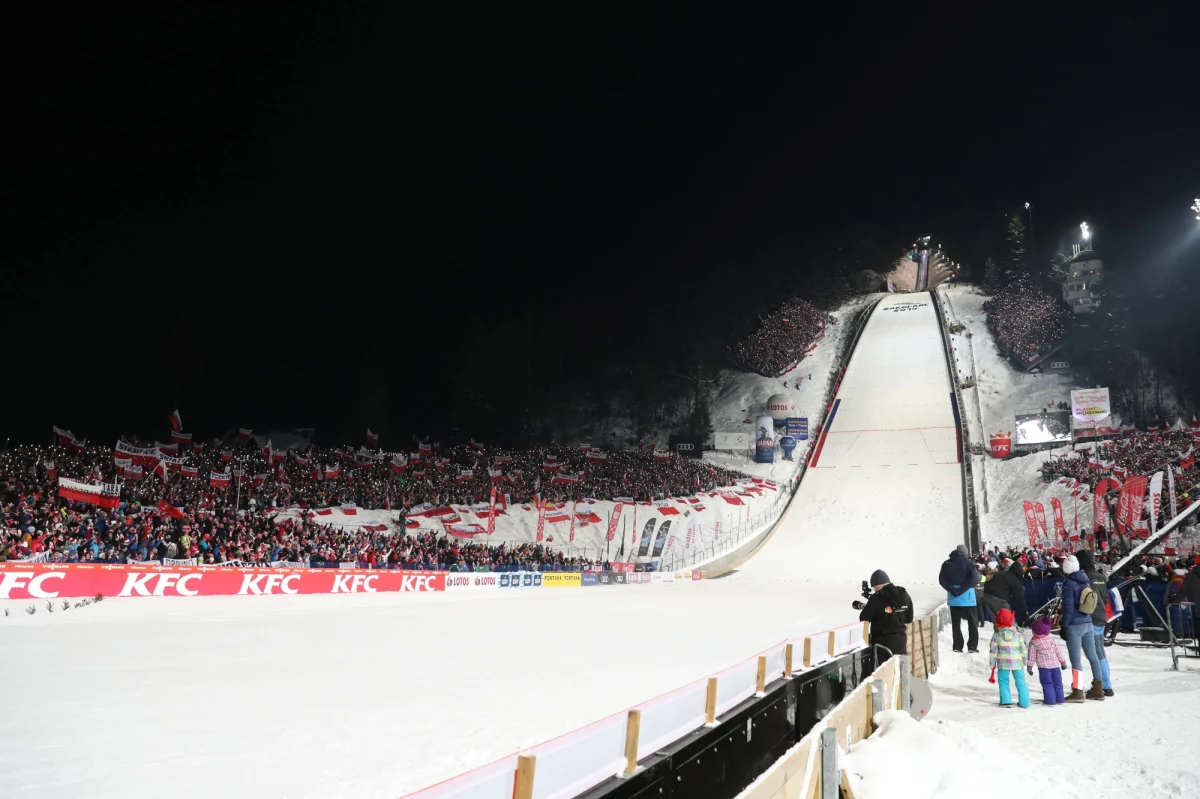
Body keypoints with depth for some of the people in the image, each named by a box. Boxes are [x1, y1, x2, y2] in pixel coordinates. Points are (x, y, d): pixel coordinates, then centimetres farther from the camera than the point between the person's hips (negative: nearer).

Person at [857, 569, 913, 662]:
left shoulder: (876, 598, -17)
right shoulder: (905, 596, 3)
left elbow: (864, 619, -9)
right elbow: (909, 619, 14)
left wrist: (865, 608, 10)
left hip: (882, 642, -6)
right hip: (900, 641, 6)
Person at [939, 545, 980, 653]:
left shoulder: (946, 564, 4)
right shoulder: (968, 562, -6)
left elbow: (942, 579, -3)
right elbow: (974, 578, -16)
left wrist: (952, 589, -8)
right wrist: (962, 589, -10)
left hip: (953, 598, 3)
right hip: (967, 596, -3)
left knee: (956, 623, 9)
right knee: (972, 622, 9)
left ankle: (957, 646, 7)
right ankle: (972, 646, 6)